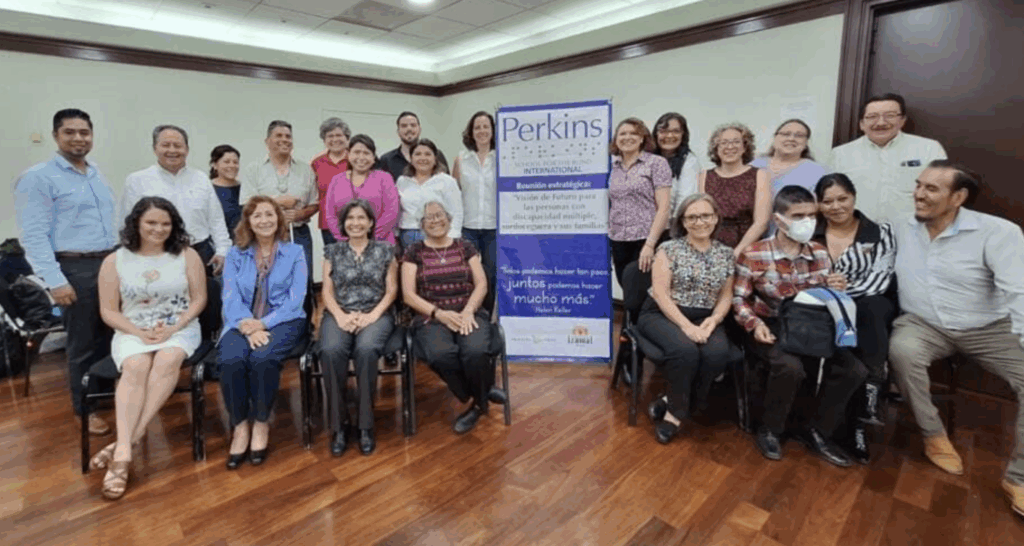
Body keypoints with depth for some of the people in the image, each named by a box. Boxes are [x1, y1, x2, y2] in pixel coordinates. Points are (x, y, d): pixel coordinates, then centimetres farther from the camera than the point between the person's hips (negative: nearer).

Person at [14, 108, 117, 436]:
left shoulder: (98, 176, 14)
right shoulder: (38, 178, -7)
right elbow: (34, 236, -12)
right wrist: (55, 281, -18)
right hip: (76, 269, -6)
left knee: (113, 337, 13)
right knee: (83, 344, 5)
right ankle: (85, 409, 21)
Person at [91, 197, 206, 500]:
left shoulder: (187, 256, 3)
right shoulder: (114, 261, 4)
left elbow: (199, 299, 2)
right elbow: (108, 311, 4)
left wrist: (173, 328, -12)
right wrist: (139, 332, -12)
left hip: (180, 329, 0)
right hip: (133, 332, 1)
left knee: (167, 361, -33)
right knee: (135, 368, -31)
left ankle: (125, 443, -31)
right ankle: (124, 451, -37)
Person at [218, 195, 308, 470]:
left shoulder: (295, 252, 5)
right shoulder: (235, 254, 11)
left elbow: (295, 300, -4)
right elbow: (231, 297, 0)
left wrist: (263, 323, -17)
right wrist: (247, 326, -19)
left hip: (282, 321, -2)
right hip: (243, 323, 2)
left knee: (262, 358, -32)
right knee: (230, 360, -29)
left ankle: (261, 423, -10)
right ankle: (240, 425, -9)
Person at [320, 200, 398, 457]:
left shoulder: (385, 250, 11)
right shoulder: (332, 251, 15)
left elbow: (391, 290, 5)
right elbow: (327, 291, 8)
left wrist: (372, 315, -11)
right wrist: (341, 316, -11)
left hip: (376, 314, -1)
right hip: (339, 315, 2)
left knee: (366, 349, -35)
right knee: (331, 350, -32)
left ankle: (365, 426, -21)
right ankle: (338, 425, -18)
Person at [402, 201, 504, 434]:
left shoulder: (465, 247, 12)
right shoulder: (414, 251, 8)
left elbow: (481, 284, 5)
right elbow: (409, 295, 1)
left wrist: (468, 311, -13)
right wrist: (439, 313, -14)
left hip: (469, 314, 1)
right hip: (431, 318, 0)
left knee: (475, 351, -32)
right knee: (441, 355, -34)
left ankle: (478, 402, -1)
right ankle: (481, 393, -6)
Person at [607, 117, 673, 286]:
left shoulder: (656, 163, -1)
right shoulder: (613, 167, 11)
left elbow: (663, 208, -8)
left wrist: (650, 244, -16)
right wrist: (608, 243, 9)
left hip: (647, 240, -4)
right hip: (618, 242, 4)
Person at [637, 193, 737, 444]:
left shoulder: (726, 254, 9)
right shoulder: (669, 249, -3)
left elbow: (726, 295, 10)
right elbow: (660, 294, -10)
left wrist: (714, 319, -11)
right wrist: (686, 325, -21)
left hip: (704, 320, 4)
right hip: (663, 315, -3)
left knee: (718, 353, -29)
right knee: (685, 350, -34)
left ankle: (674, 407, -8)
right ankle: (678, 408, -6)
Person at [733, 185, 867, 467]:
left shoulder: (820, 254, 7)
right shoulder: (753, 255, -9)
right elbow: (739, 299, -8)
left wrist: (837, 290, -9)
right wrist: (755, 323, -26)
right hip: (770, 329, -5)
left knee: (854, 369, -14)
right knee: (790, 367, -34)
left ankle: (815, 431, 9)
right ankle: (769, 431, -5)